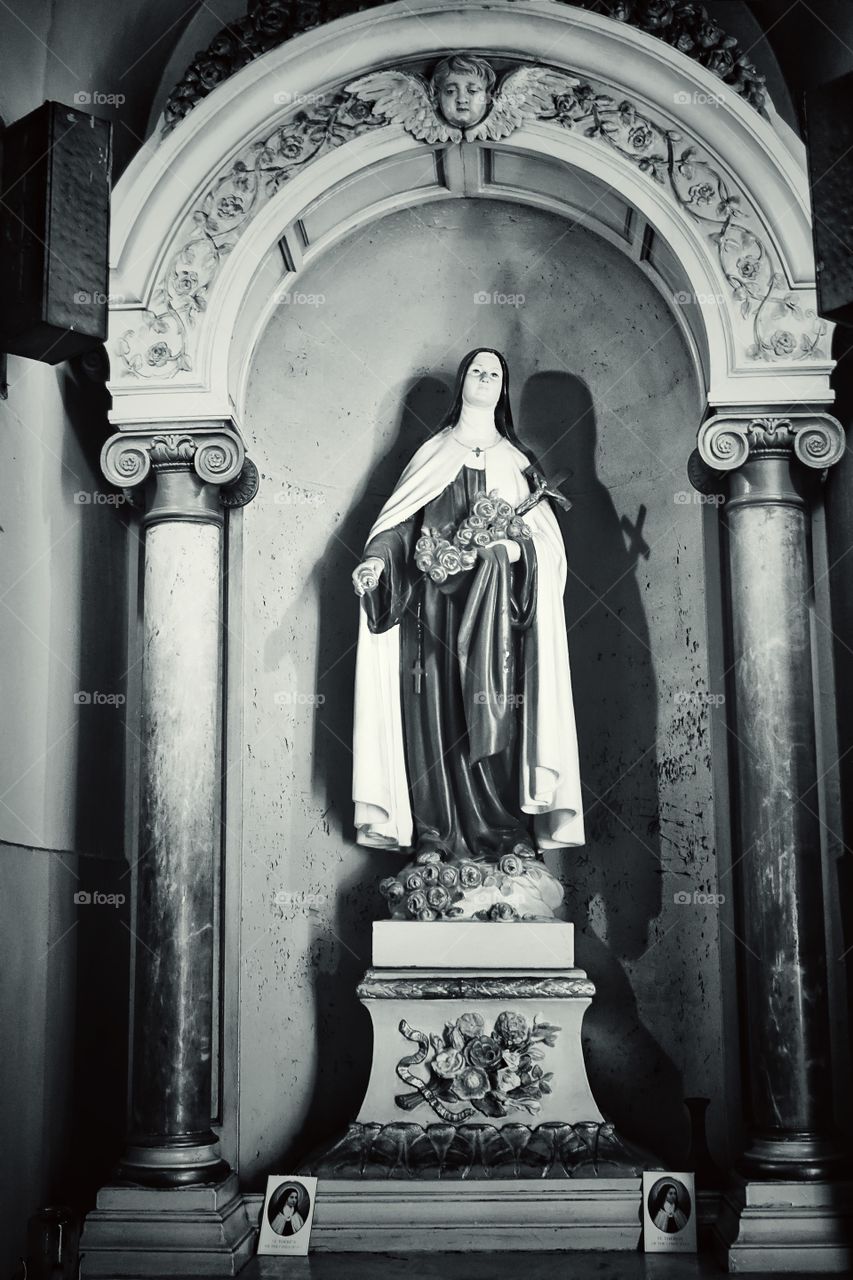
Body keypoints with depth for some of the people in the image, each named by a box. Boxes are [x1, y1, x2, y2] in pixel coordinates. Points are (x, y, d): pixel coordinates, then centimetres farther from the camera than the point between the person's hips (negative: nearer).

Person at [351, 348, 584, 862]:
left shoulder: (514, 459, 15)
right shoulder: (433, 454, 15)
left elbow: (545, 534, 7)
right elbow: (400, 522, 6)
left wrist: (516, 547, -14)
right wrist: (377, 559, -12)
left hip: (493, 606, 0)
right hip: (434, 603, 0)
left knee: (494, 718, -7)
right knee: (435, 712, -6)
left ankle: (505, 832, -6)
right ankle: (434, 836, -6)